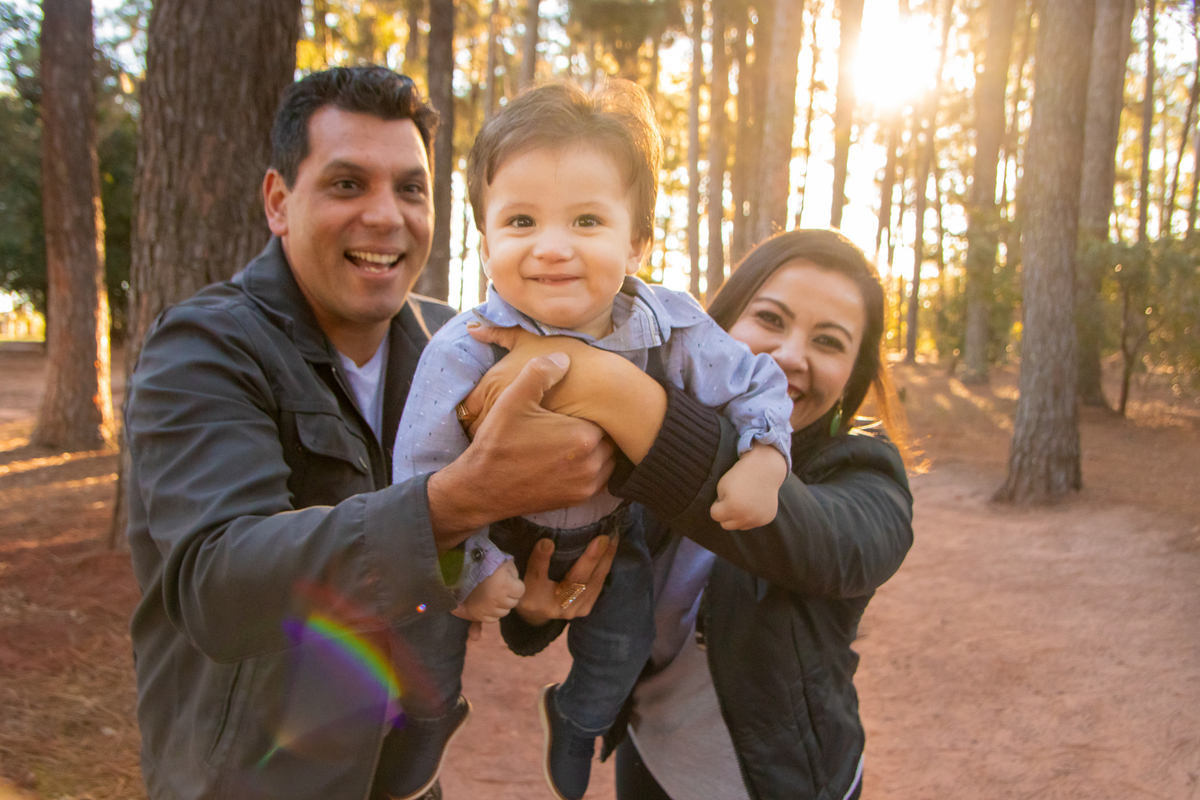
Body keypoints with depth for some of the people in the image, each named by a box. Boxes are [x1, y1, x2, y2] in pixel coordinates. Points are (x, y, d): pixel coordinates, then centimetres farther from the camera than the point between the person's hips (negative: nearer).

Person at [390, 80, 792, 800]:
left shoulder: (672, 329, -27)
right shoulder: (464, 353, -35)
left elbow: (757, 384, -11)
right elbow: (426, 477, -24)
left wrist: (763, 463, -28)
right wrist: (472, 569, -19)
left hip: (607, 530, 3)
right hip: (496, 528, -2)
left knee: (627, 637, 12)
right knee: (436, 630, -1)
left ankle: (576, 718, 48)